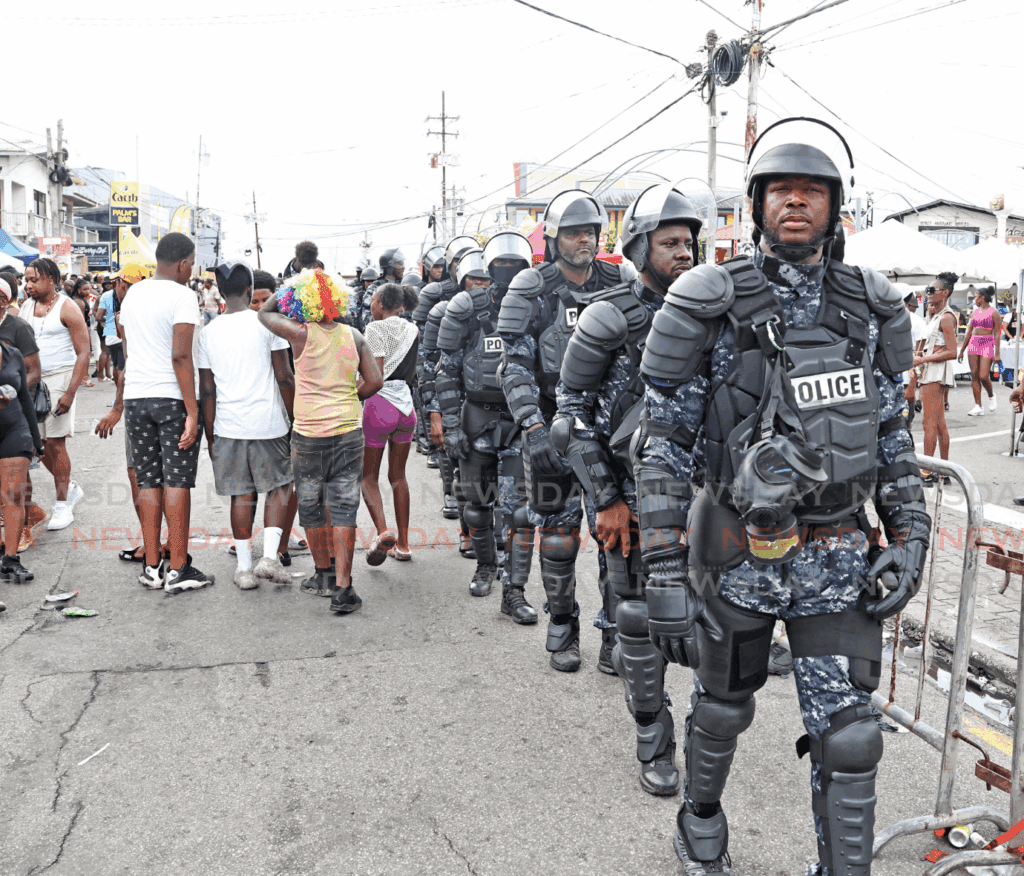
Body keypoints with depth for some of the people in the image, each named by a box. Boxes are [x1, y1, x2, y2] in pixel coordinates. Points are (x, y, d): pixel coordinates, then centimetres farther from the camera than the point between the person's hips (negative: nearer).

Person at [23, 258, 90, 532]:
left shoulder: (68, 309, -8)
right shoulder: (28, 308, 11)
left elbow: (83, 353, -12)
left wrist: (70, 393, -19)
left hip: (59, 376, -6)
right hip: (33, 380, 6)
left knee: (55, 442, -6)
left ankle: (63, 506, 5)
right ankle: (70, 488, 25)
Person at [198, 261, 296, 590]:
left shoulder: (208, 333, 5)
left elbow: (207, 391, 6)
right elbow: (284, 377, -5)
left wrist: (210, 436, 14)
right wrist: (295, 418, 5)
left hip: (228, 425, 3)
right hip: (268, 422, -3)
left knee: (242, 495, 9)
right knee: (279, 488, 12)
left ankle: (244, 567, 13)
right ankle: (270, 557, 1)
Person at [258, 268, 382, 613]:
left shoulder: (301, 333, -9)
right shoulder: (353, 336, 0)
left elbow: (265, 313, 9)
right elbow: (374, 381, -2)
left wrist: (292, 283, 18)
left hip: (308, 433, -2)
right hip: (348, 431, 2)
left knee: (311, 507, 16)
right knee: (343, 508, 3)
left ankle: (324, 575, 29)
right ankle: (342, 587, -1)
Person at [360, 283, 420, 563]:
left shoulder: (376, 329, -9)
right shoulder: (412, 330, 10)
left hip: (380, 405, -6)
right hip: (406, 405, 6)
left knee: (368, 477, 7)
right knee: (397, 476, 15)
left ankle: (383, 532, -14)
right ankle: (403, 544, 16)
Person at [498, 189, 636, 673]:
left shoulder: (620, 283, 6)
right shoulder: (532, 291, -2)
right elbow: (515, 367, -8)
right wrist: (533, 427, -18)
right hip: (554, 430, -2)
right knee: (558, 536, 7)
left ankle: (615, 634, 16)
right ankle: (562, 629, 24)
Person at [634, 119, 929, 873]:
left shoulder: (870, 311, 3)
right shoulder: (709, 309, -10)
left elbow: (892, 434, 12)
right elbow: (662, 447, -10)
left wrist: (910, 538, 3)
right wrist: (665, 573, -14)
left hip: (841, 559, 3)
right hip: (739, 553, -2)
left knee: (848, 738, 2)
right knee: (723, 707, 19)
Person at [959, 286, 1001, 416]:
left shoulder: (994, 312, -4)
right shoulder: (975, 312, 14)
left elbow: (997, 333, -8)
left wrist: (997, 353, -14)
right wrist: (962, 351, 17)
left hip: (987, 345, -6)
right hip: (973, 345, 6)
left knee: (983, 377, -12)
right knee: (974, 376, -1)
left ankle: (991, 395, 20)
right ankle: (978, 407, 0)